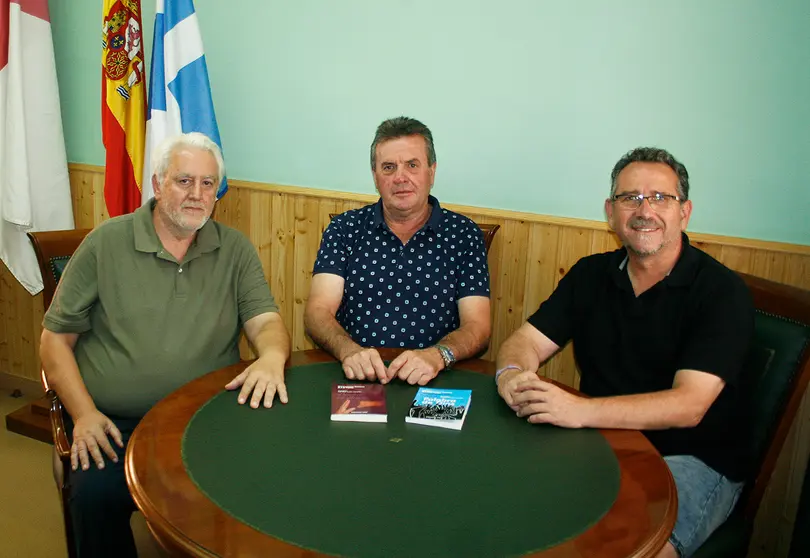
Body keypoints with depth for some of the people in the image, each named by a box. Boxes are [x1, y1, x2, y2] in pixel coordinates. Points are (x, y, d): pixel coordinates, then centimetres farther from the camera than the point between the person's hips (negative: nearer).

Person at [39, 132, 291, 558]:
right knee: (95, 495, -29)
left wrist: (272, 355, -25)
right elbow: (55, 337, 6)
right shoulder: (106, 243, 3)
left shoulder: (236, 250, 8)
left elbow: (264, 320, 0)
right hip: (114, 425, -1)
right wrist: (83, 413, -7)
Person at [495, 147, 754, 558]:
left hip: (692, 459, -4)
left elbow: (688, 406, -22)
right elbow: (526, 341, 2)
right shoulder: (591, 274, 5)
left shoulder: (722, 291, -11)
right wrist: (512, 375, -23)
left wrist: (580, 410, -34)